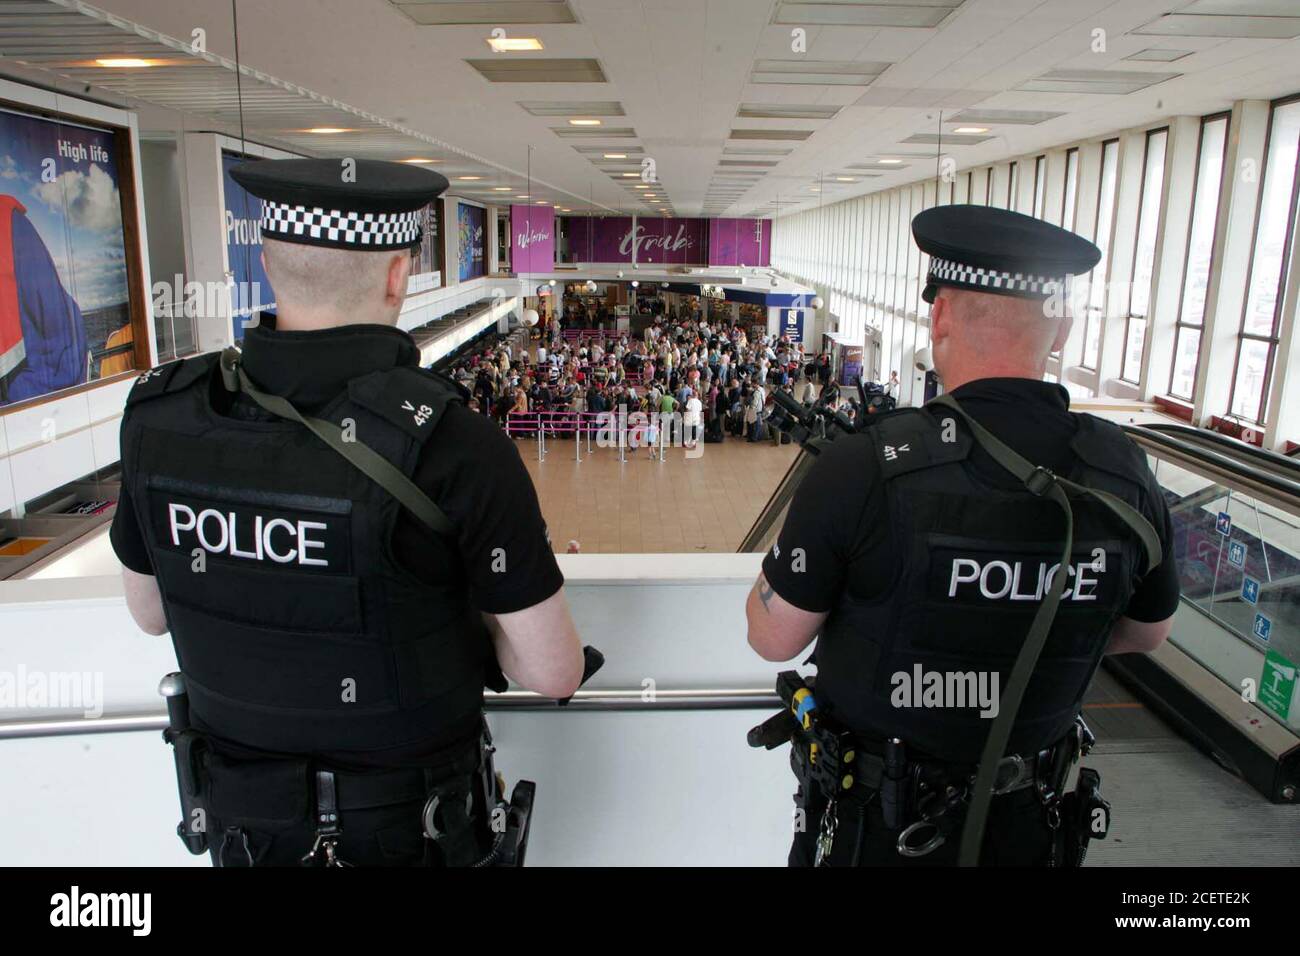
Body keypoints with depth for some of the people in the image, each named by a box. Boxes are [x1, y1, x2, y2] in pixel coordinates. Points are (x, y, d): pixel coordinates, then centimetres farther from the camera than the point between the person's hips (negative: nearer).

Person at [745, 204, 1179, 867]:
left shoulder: (866, 465, -27)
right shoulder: (1125, 475, -12)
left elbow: (774, 637, -16)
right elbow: (1147, 633, 6)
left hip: (878, 830, -3)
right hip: (1028, 826, 4)